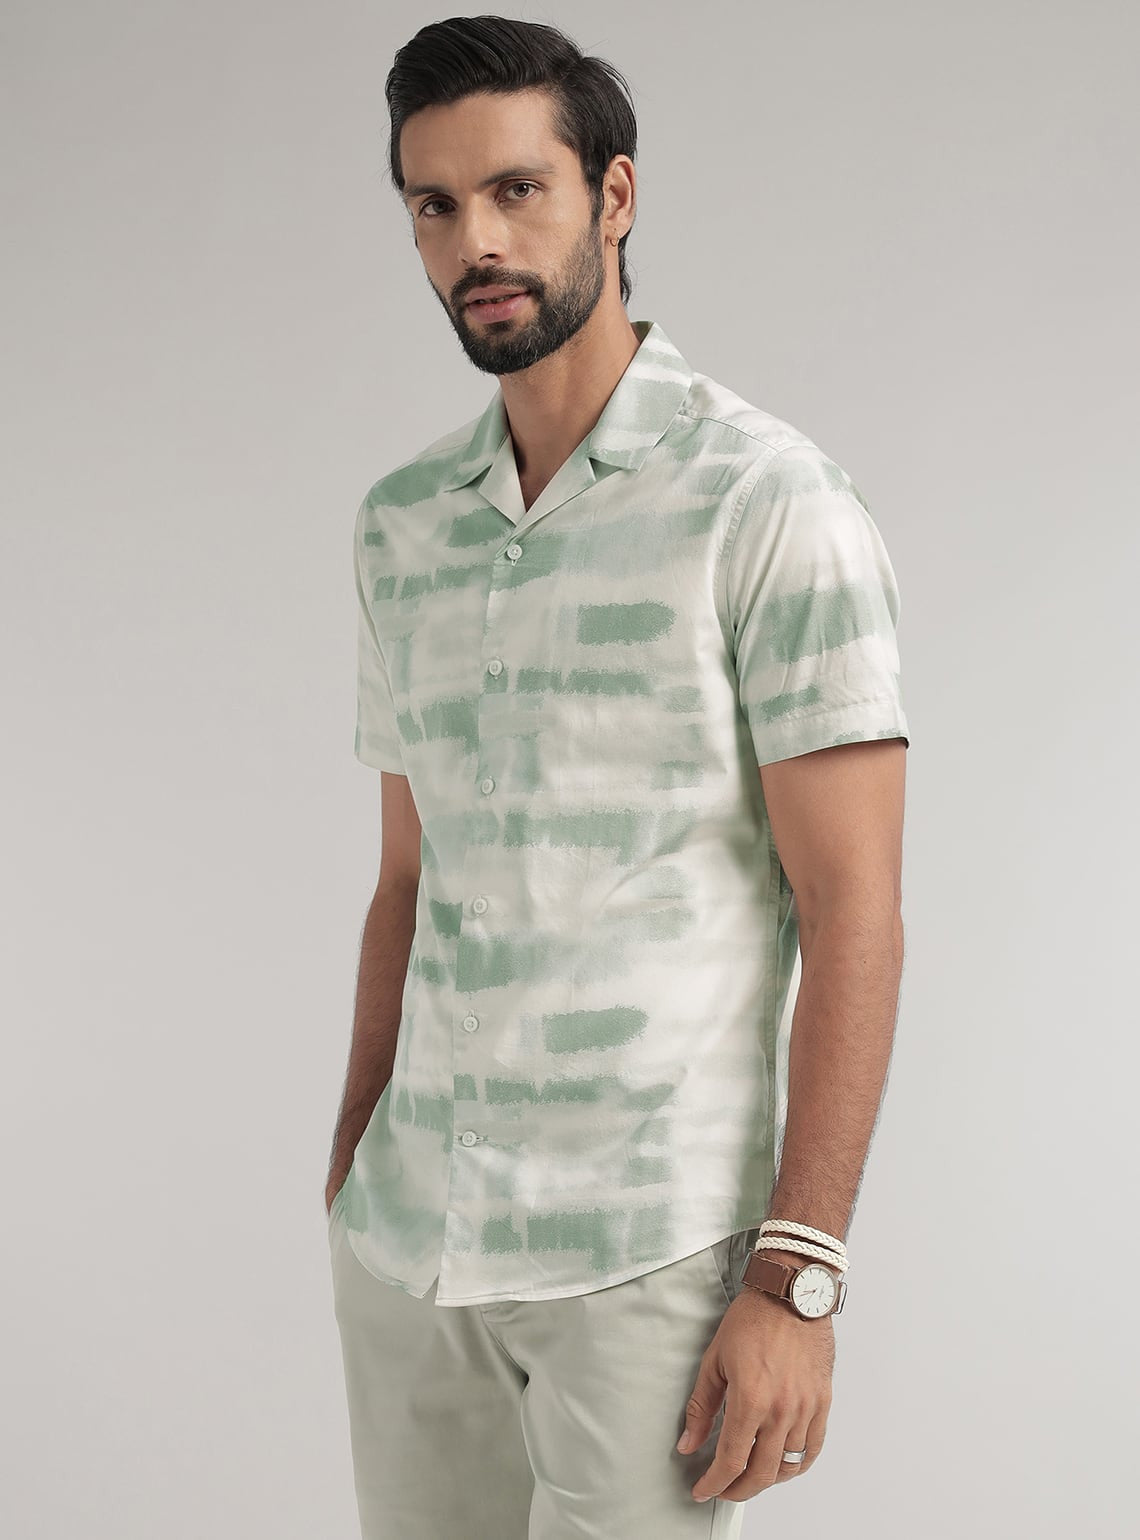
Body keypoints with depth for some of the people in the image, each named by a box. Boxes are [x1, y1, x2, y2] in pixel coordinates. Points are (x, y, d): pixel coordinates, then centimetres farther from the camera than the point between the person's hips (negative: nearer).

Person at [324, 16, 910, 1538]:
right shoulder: (402, 525, 10)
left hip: (652, 1245, -5)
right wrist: (349, 1177, 12)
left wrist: (797, 1278, -16)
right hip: (408, 1240, 5)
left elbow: (854, 911, -11)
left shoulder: (768, 501, -8)